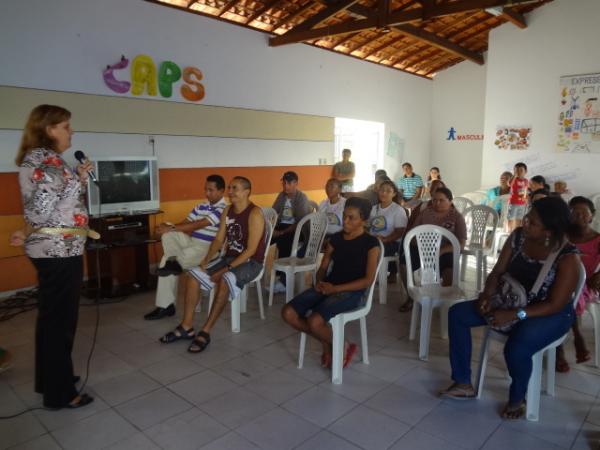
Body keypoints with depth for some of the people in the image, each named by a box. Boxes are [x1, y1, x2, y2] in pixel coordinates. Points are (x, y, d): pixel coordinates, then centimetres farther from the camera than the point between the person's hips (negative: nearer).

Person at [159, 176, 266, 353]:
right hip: (229, 257, 8)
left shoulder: (254, 213, -18)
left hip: (251, 262, -8)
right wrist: (207, 259, -9)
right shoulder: (228, 210, 7)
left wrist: (226, 269, -25)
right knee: (193, 275, -7)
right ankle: (186, 326, -2)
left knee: (224, 281, -35)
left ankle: (205, 331, -23)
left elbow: (251, 250, -22)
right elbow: (219, 239, 8)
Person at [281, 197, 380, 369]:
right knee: (288, 313, -13)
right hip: (327, 287, 6)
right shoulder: (335, 238, 11)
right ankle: (326, 342, 7)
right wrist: (320, 282, -10)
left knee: (314, 321, -30)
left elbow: (368, 280, -11)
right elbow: (323, 267, 14)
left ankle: (341, 346, 3)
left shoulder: (371, 243, -5)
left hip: (351, 292, -6)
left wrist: (335, 289, -17)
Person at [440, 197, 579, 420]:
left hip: (550, 315, -6)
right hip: (510, 301, 6)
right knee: (457, 313, -7)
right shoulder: (518, 236, -9)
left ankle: (517, 399, 2)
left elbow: (555, 305, -23)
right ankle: (463, 383, 2)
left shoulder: (568, 258, -23)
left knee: (516, 348, -35)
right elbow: (498, 272, -2)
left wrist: (515, 315, -31)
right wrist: (487, 295, -20)